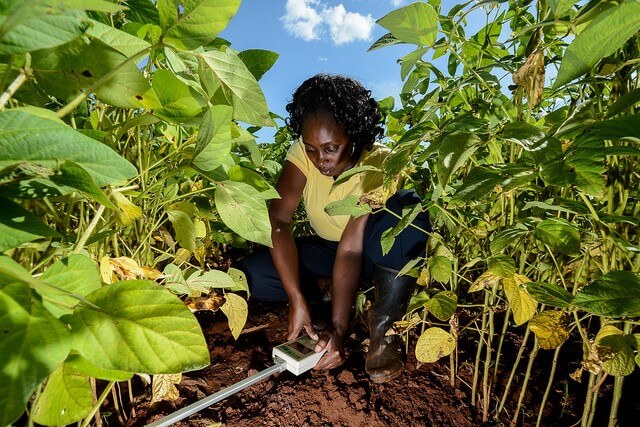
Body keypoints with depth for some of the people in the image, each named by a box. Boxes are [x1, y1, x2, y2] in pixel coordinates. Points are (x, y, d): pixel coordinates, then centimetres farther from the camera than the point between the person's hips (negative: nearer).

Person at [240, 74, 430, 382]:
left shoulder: (379, 165, -26)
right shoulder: (303, 152, -17)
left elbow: (352, 247, -33)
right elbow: (278, 220, -26)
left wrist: (338, 328, -37)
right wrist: (298, 300, -34)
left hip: (375, 252, -2)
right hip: (325, 248, 3)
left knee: (404, 207, -36)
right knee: (252, 275, -20)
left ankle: (384, 323, -20)